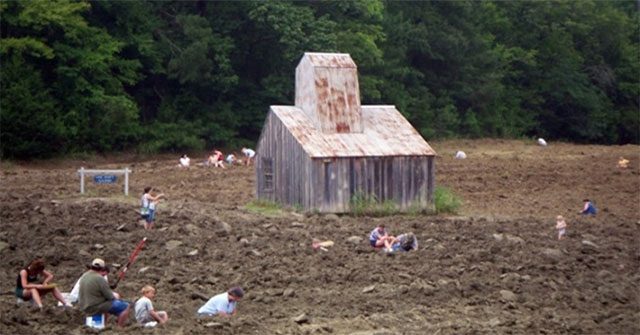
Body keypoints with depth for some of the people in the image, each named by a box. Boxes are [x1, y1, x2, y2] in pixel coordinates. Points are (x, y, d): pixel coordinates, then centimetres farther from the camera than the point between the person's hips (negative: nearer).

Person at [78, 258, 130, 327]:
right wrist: (115, 296, 7)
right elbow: (110, 297, -16)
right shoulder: (99, 279, -21)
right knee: (125, 306, -5)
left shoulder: (84, 276, 6)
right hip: (95, 308, -9)